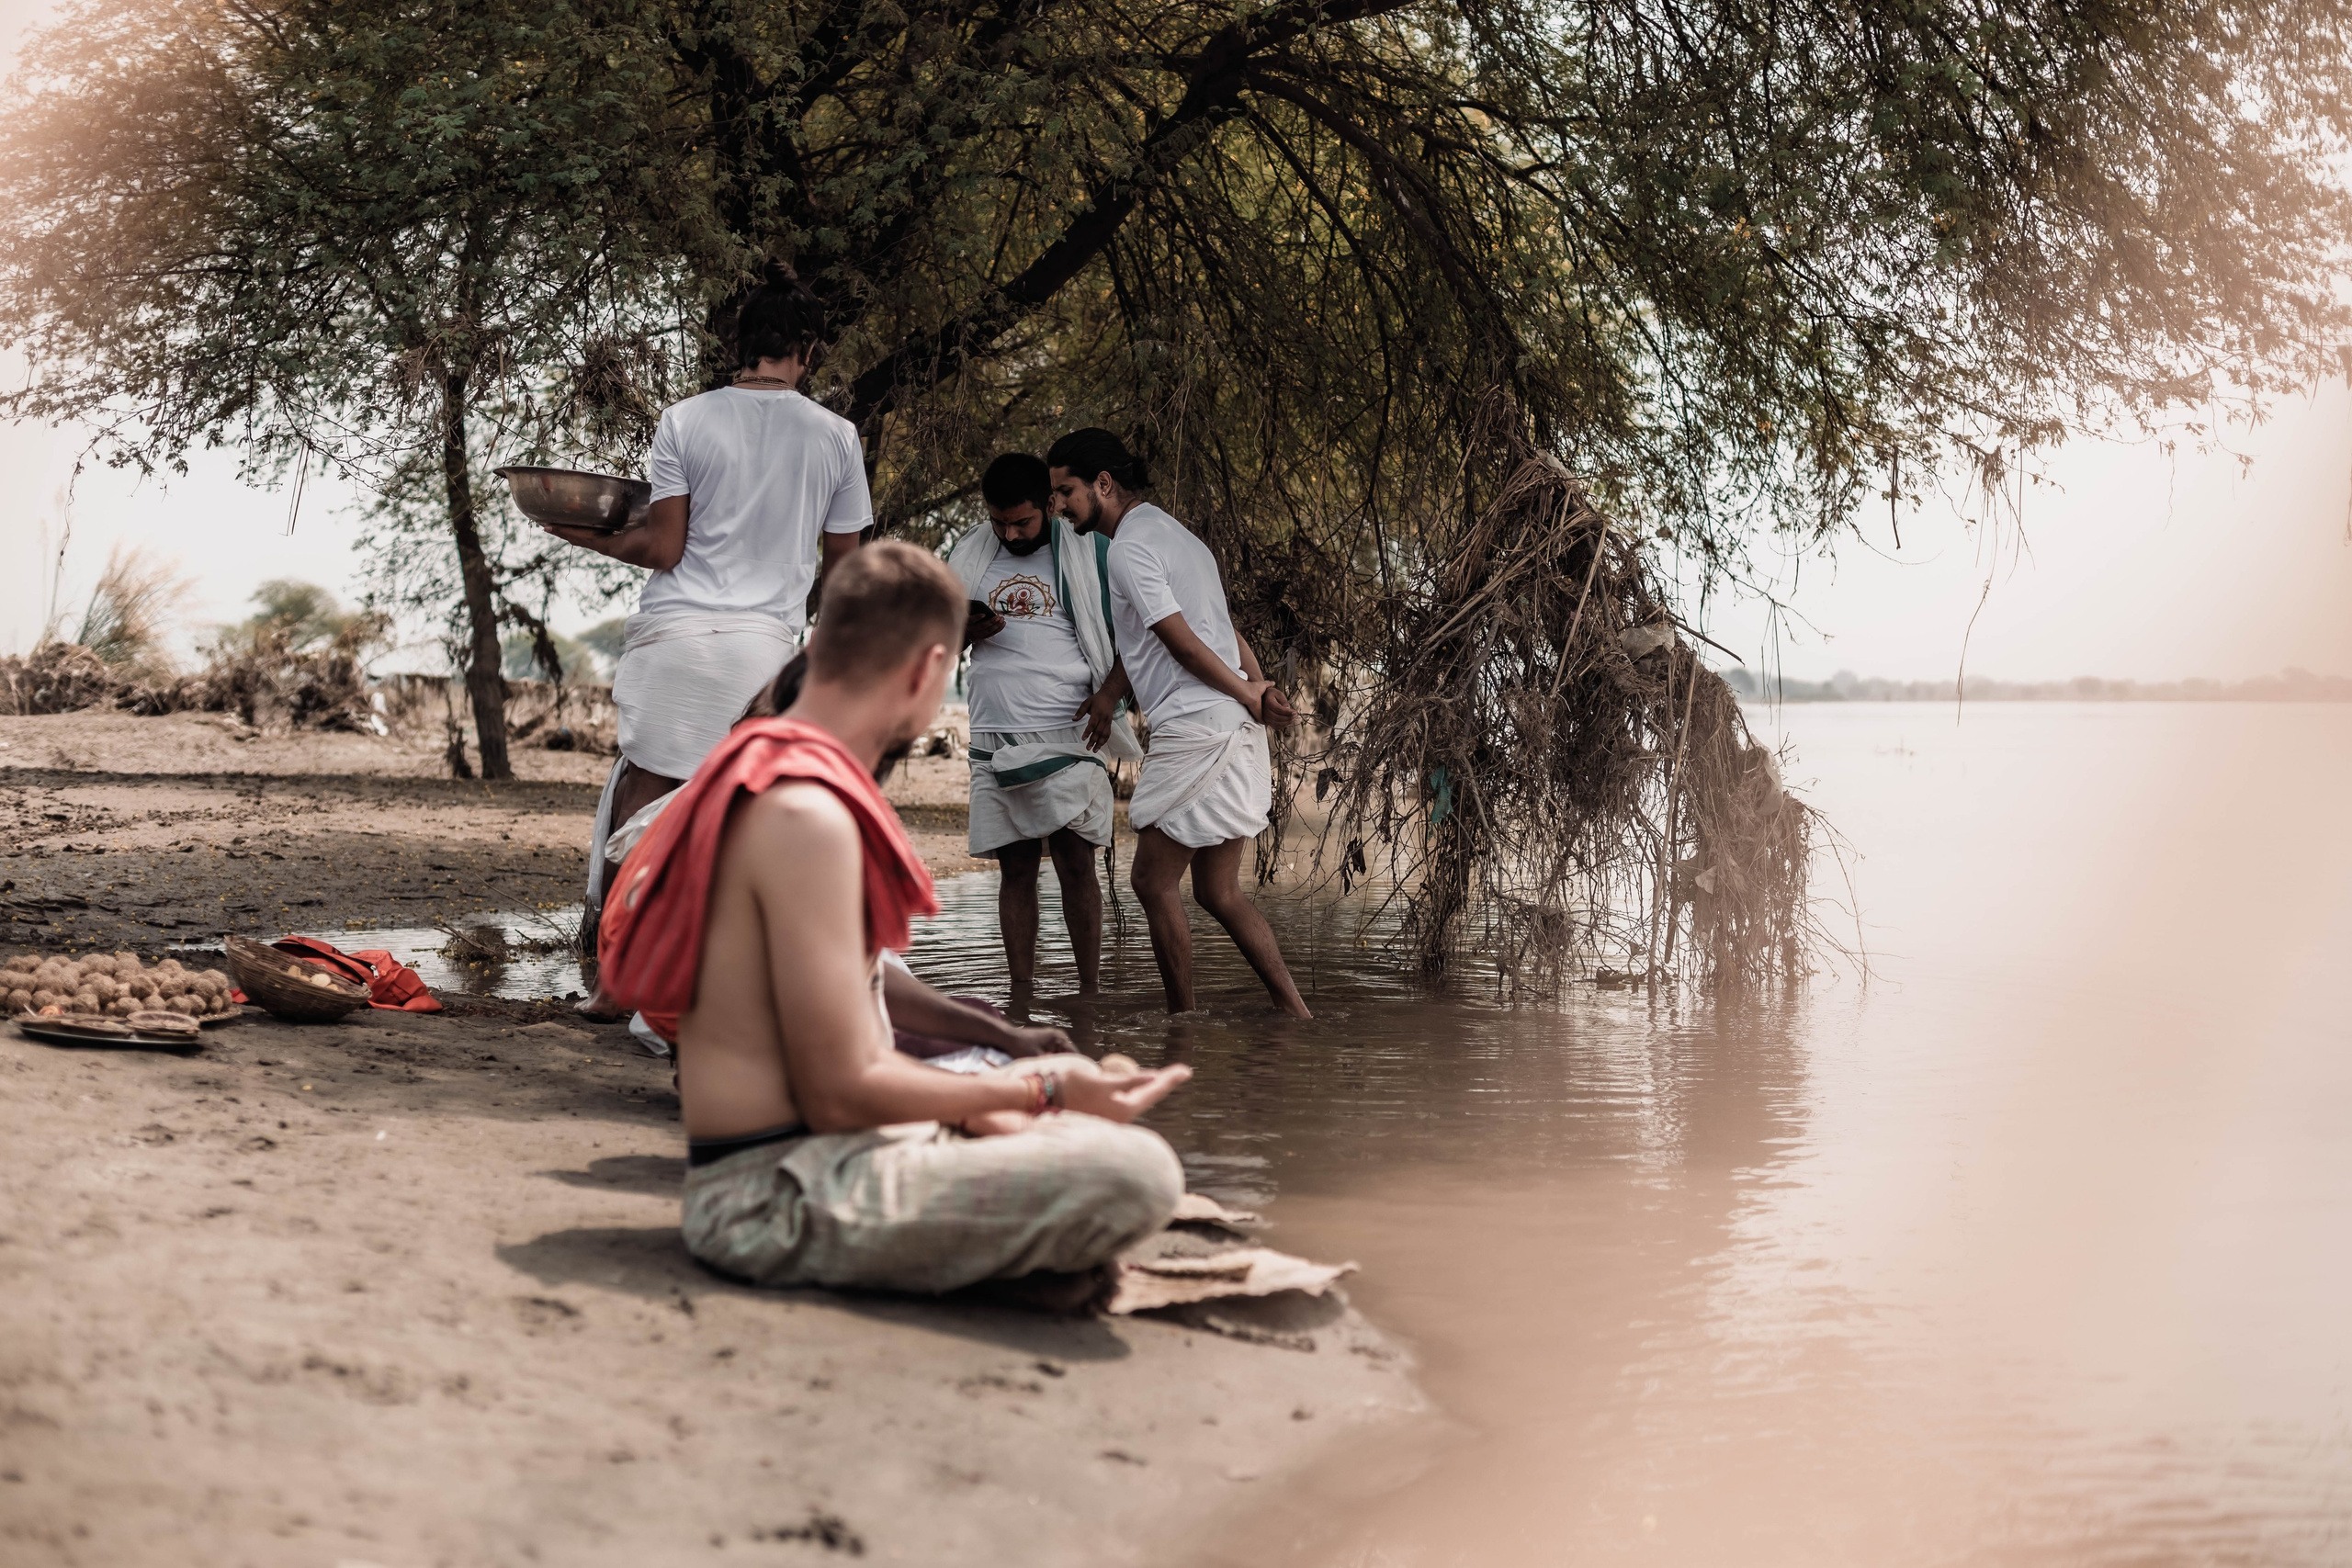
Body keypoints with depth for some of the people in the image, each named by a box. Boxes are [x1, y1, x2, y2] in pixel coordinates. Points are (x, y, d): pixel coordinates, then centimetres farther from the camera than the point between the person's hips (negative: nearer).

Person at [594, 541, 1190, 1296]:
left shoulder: (758, 775, 13)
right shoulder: (806, 816, -19)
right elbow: (842, 1093, -21)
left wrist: (984, 1111, 9)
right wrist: (1040, 1088, -9)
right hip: (777, 1197, -11)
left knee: (1087, 1132, 24)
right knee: (1136, 1172, -26)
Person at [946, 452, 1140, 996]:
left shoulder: (1090, 552, 2)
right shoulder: (966, 556, 12)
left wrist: (1108, 694, -11)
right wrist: (962, 631, -2)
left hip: (1068, 733, -3)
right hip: (995, 740, 3)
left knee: (1075, 862, -8)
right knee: (1014, 868, 4)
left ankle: (1089, 989, -3)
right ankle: (1020, 996, 8)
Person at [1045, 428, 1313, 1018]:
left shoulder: (1129, 548, -9)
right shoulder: (1173, 534, 22)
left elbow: (1184, 643, -12)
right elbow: (1230, 637, 19)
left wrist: (1247, 696, -2)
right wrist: (1259, 690, 9)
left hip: (1196, 731, -10)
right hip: (1237, 733, 10)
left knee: (1154, 882, 0)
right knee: (1218, 892, 13)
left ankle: (1183, 1020, 7)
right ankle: (1295, 1014, 11)